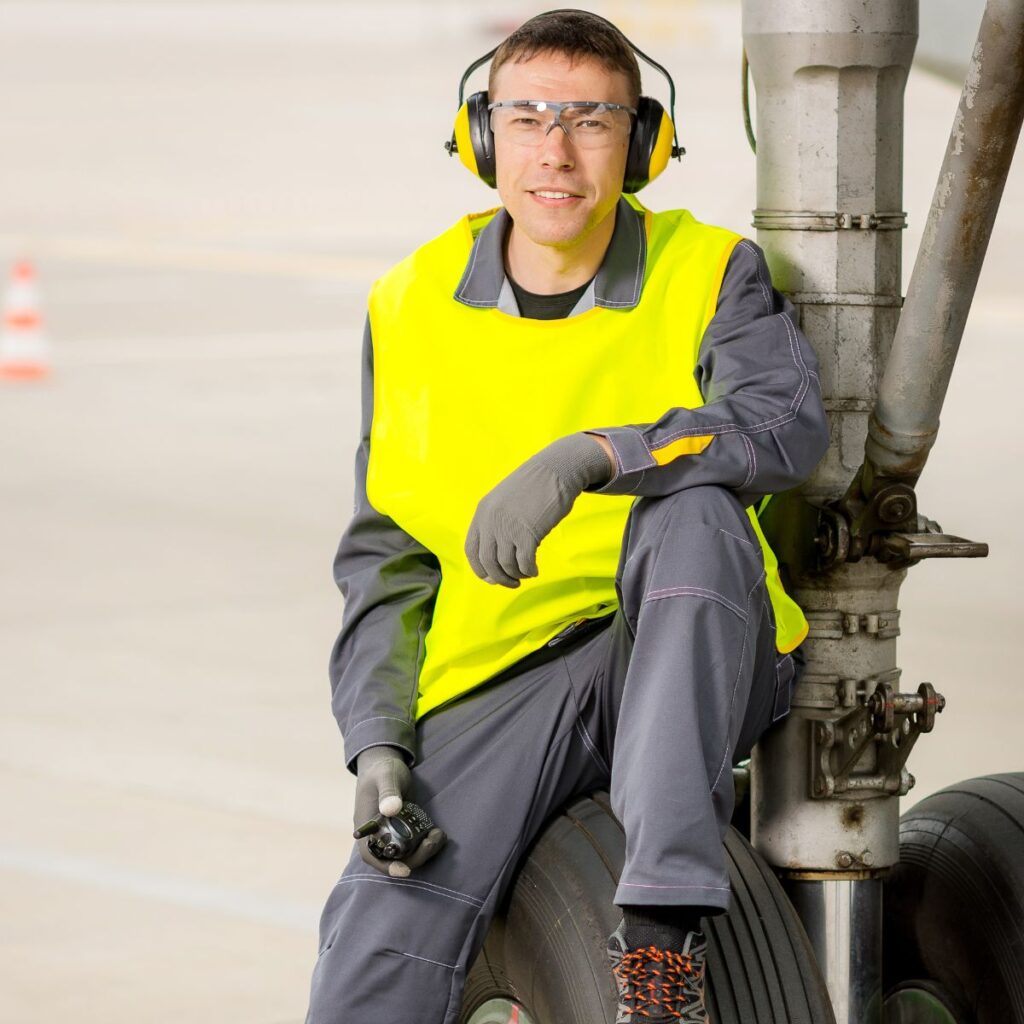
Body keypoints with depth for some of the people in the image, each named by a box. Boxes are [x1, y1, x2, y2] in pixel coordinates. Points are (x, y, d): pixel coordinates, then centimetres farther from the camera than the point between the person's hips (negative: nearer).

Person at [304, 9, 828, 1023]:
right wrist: (378, 745, -3)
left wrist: (590, 455, -36)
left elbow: (786, 424, -21)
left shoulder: (708, 273, 0)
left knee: (693, 510, -35)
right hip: (497, 682, 2)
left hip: (691, 667, -1)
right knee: (380, 937, -25)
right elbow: (383, 558, 12)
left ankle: (662, 920, -39)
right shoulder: (412, 308, 8)